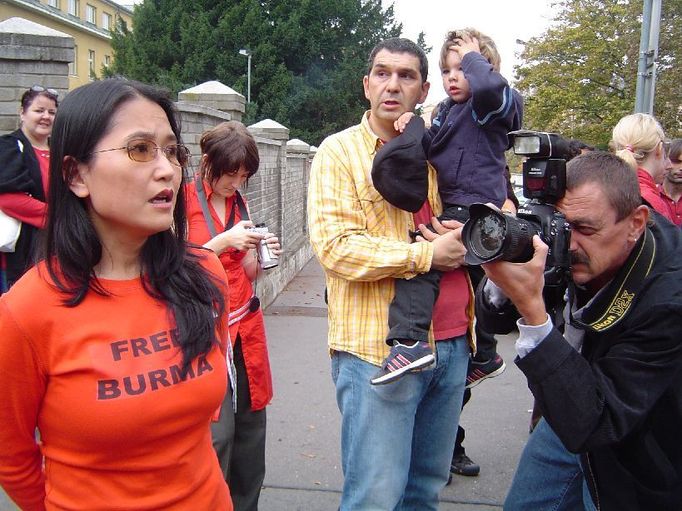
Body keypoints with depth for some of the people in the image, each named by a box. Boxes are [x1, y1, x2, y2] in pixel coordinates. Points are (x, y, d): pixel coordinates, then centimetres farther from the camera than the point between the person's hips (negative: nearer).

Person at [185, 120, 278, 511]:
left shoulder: (240, 202, 13)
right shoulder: (182, 202, -5)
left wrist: (262, 254, -3)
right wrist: (223, 241, -18)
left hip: (246, 328, 6)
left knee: (251, 426, 9)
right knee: (218, 433, -8)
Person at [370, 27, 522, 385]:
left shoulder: (488, 107, -8)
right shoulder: (449, 110, 20)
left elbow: (490, 85, -31)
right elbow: (433, 150, 19)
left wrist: (472, 56, -12)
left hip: (473, 209, -10)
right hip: (454, 209, 10)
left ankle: (410, 341, -38)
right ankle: (484, 356, 37)